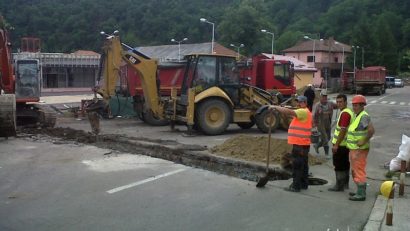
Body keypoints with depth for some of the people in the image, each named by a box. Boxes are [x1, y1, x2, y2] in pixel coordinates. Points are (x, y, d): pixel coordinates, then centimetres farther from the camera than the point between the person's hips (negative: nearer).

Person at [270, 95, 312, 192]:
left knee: (297, 166, -7)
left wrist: (275, 107, -21)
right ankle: (303, 184, 22)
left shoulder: (303, 112, -14)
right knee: (303, 165, 15)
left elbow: (289, 112, -25)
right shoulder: (304, 112, 21)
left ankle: (296, 186, -4)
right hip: (302, 143, 11)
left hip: (300, 144, -11)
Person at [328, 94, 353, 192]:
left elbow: (343, 130, -24)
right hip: (345, 144, 10)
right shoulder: (349, 112, 15)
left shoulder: (345, 113, -18)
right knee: (345, 165, 16)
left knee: (339, 166, -3)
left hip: (341, 145, -10)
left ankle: (339, 186, 3)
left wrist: (336, 145, -22)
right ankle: (345, 184, 25)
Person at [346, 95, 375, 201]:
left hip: (360, 149, -10)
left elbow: (371, 130, -30)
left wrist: (364, 141, -25)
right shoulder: (357, 116, 13)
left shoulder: (364, 116, -17)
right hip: (354, 149, 10)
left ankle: (361, 194, 3)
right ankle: (360, 191, 29)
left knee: (359, 171, -4)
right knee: (355, 171, 18)